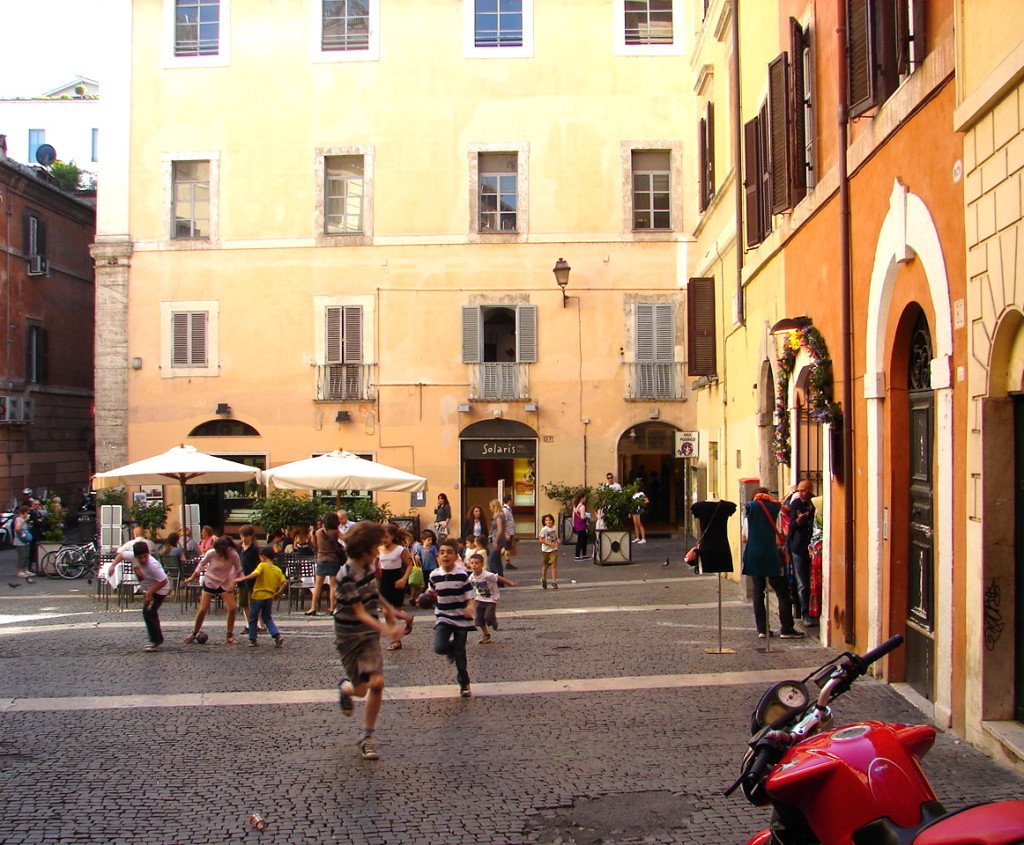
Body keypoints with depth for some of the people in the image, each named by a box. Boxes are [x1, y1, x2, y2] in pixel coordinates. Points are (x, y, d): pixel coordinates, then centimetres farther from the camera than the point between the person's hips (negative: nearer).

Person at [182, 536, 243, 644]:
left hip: (225, 584, 0)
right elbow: (202, 564, -3)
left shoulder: (233, 555, -22)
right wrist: (192, 578, 0)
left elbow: (238, 570, -5)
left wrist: (234, 583, -16)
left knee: (232, 608, -12)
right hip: (210, 582, 0)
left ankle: (230, 636, 4)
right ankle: (194, 634, 17)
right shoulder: (211, 553, -22)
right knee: (202, 610, -4)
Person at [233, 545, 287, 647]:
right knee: (268, 618, 18)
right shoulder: (278, 569, 5)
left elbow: (255, 574, -27)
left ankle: (252, 640, 15)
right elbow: (285, 582, -3)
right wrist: (279, 592, 7)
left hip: (258, 596, -5)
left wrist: (241, 579, -24)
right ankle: (277, 635, -1)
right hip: (269, 597, 5)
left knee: (253, 619, 12)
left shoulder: (262, 565, -9)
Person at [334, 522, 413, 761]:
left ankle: (367, 738, 8)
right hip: (350, 636, -6)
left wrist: (391, 610, 25)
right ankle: (345, 687, 39)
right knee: (361, 689, 0)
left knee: (376, 683, -7)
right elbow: (360, 614, -25)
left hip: (370, 634, 6)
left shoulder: (368, 566, 1)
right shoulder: (348, 575, -22)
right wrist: (388, 630, -35)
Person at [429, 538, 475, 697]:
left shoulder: (462, 575, -12)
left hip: (461, 618, -2)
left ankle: (464, 684, 25)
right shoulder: (434, 575, -4)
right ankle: (451, 650, 19)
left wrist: (471, 607, -28)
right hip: (443, 617, 2)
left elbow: (470, 595, -12)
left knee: (460, 654, 4)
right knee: (439, 647, -19)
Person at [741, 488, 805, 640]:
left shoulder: (749, 507, 4)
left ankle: (762, 629, 7)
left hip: (753, 556, 1)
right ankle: (786, 629, -2)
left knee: (758, 592, 9)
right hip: (771, 555, -1)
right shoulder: (774, 507, 3)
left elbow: (745, 538, 4)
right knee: (782, 593, 3)